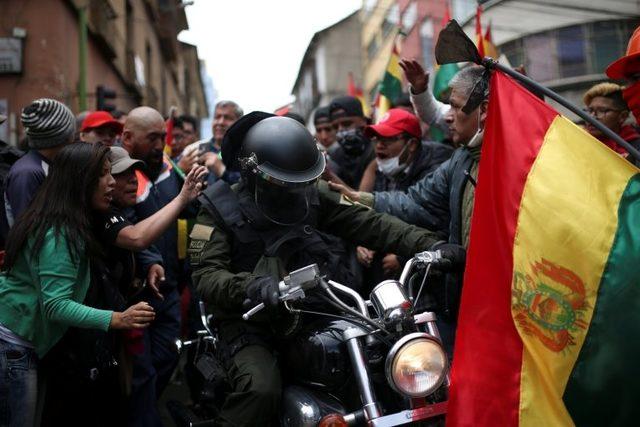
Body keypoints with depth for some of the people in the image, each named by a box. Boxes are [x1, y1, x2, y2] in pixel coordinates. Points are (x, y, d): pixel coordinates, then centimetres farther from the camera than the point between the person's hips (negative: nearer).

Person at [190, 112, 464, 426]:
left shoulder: (312, 194, 5)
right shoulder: (221, 208, -6)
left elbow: (366, 223, -3)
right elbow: (206, 274, -15)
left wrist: (428, 245, -16)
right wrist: (249, 286, -37)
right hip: (252, 323, -4)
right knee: (261, 390, -31)